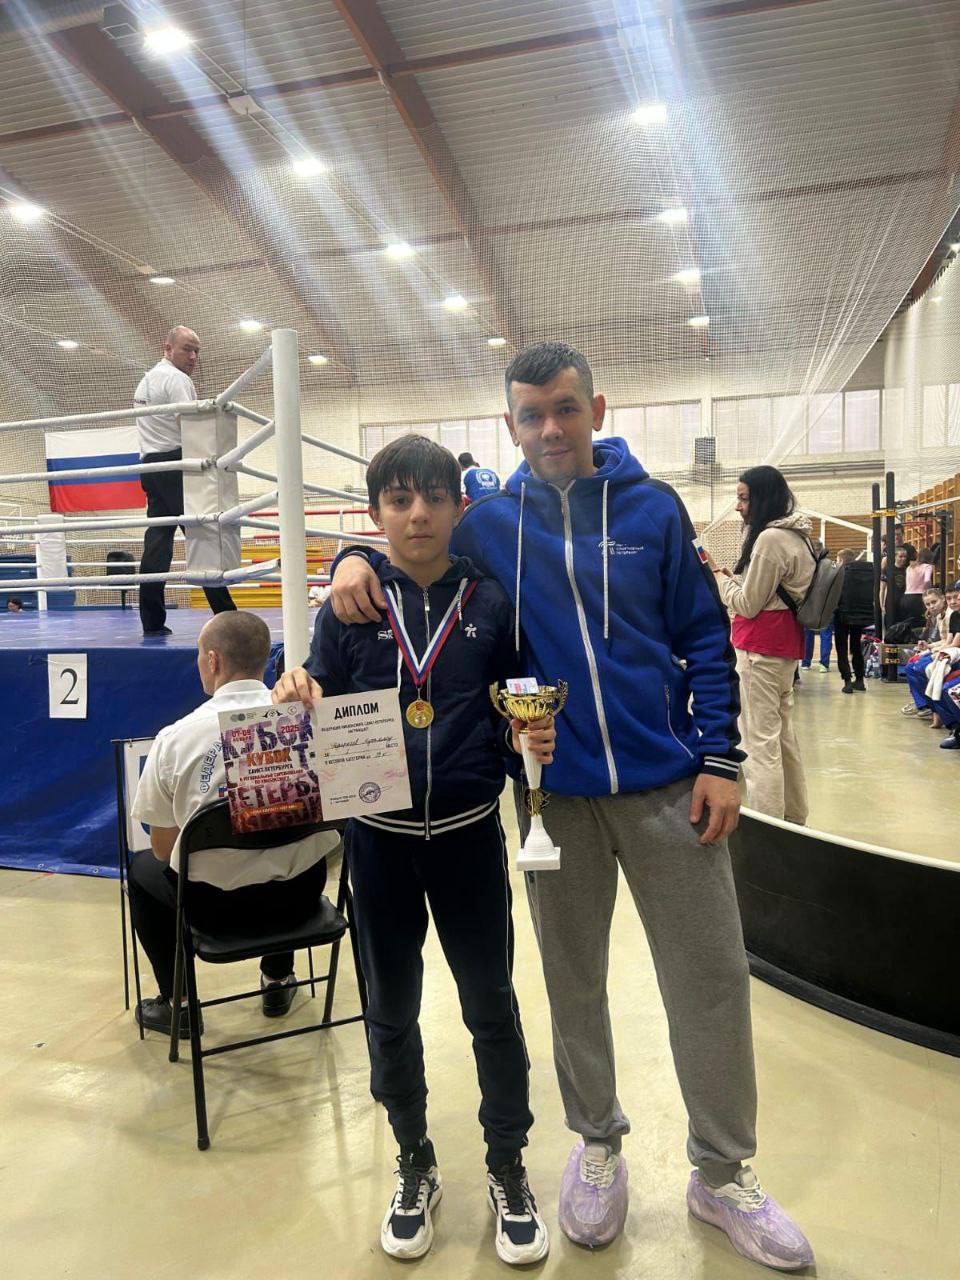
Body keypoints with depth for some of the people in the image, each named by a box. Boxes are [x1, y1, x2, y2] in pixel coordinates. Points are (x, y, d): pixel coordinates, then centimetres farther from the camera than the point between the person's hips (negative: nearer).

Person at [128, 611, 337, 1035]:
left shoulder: (175, 738, -14)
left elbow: (164, 849, -4)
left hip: (217, 905, -2)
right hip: (302, 894, 3)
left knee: (142, 868, 28)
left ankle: (175, 1003, 32)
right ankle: (278, 980, 44)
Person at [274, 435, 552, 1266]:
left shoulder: (491, 601, -4)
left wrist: (536, 740, -17)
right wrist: (298, 701, -21)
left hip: (469, 831, 0)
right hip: (379, 837, 1)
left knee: (491, 1004, 13)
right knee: (391, 1010, 16)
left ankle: (508, 1170, 36)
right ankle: (415, 1167, 40)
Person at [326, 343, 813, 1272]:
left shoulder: (653, 507, 0)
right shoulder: (488, 524, 1)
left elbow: (705, 635, 1)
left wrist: (721, 757, -4)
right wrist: (356, 555, -7)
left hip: (667, 786, 0)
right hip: (557, 793, 1)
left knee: (711, 978, 8)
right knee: (573, 983, 15)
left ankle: (722, 1175, 30)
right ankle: (597, 1144, 39)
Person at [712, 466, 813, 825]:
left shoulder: (769, 539, -17)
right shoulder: (795, 536, 14)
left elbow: (747, 604, -14)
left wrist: (719, 580, 2)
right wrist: (733, 578, 13)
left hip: (760, 648, -10)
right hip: (785, 645, 10)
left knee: (759, 741, -7)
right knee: (784, 734, 17)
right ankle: (793, 816, 29)